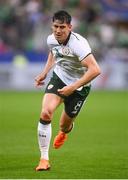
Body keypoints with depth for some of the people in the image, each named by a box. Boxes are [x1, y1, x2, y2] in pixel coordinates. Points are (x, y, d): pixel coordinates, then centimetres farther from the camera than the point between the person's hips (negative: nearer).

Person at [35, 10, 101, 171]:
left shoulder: (78, 44, -32)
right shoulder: (51, 40, -11)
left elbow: (95, 70, -39)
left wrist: (73, 87, -38)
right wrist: (44, 73, 11)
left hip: (79, 86, -4)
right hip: (59, 78, 4)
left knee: (64, 126, 9)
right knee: (45, 113, -21)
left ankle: (64, 131, 53)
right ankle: (44, 159, -12)